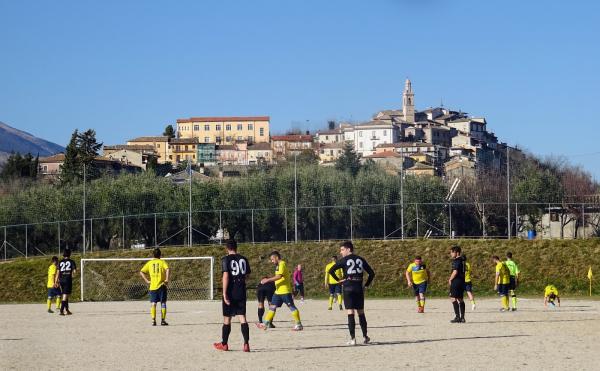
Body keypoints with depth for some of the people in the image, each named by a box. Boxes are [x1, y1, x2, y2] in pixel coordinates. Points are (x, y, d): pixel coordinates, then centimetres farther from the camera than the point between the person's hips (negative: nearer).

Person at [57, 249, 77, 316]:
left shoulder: (60, 262, 7)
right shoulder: (71, 262, -2)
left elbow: (58, 272, 2)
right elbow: (75, 271, -7)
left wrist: (56, 281, 4)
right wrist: (72, 274, 16)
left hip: (61, 280, 4)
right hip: (68, 280, -4)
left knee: (65, 295, 17)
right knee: (65, 296, -5)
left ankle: (66, 310, 24)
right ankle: (61, 311, -14)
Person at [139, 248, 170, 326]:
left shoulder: (149, 263, 9)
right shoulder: (162, 262, 1)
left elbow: (141, 272, 3)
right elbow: (168, 269, -18)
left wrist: (147, 281, 4)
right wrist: (167, 279, -12)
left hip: (152, 286, 2)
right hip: (161, 286, -2)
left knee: (153, 304, 5)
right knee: (163, 303, 5)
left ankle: (153, 320, -5)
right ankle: (163, 320, 2)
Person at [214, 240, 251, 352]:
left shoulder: (226, 259, -8)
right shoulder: (243, 259, 6)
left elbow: (226, 276, -16)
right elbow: (247, 276, 12)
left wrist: (224, 294, -17)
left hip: (230, 292, -3)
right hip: (241, 292, 3)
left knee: (227, 318, 8)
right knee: (242, 317, 1)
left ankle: (224, 344, 20)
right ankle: (246, 343, -9)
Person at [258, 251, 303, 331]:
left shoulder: (282, 264, -13)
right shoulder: (278, 265, 17)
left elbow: (279, 276, -25)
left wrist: (268, 280, -23)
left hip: (285, 291, -10)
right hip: (278, 291, 10)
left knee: (291, 307, -6)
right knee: (272, 306, 8)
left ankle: (299, 324, -3)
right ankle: (266, 323, 10)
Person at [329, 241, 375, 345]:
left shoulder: (344, 260, -3)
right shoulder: (361, 259, 10)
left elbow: (331, 270, -13)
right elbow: (372, 273, 10)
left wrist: (338, 279, -2)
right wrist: (366, 285, 13)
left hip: (348, 288, -4)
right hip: (359, 288, 4)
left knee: (350, 313, -4)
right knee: (361, 313, 13)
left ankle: (352, 338, -8)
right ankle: (365, 337, 15)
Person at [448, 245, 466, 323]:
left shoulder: (456, 261, -14)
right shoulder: (462, 260, 15)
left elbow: (455, 272, -20)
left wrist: (450, 280, -6)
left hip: (456, 281, -10)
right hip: (462, 281, 10)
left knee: (453, 298, -7)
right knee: (460, 299, 12)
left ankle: (457, 316, -12)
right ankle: (462, 317, 14)